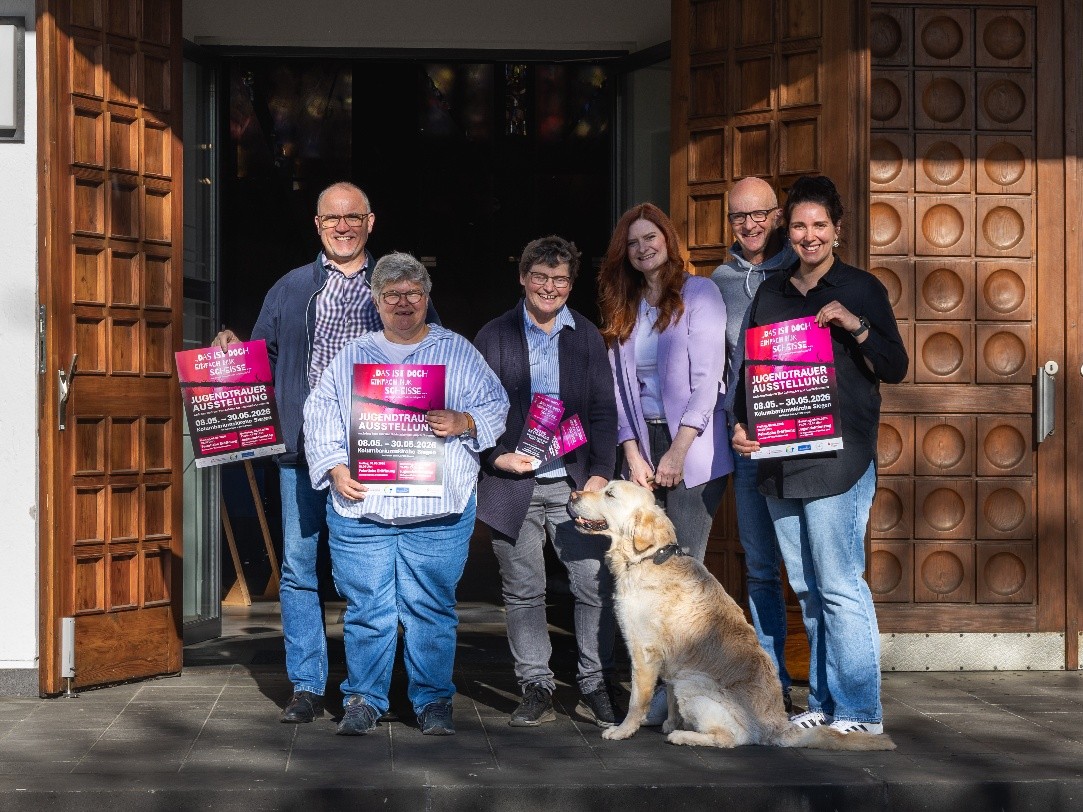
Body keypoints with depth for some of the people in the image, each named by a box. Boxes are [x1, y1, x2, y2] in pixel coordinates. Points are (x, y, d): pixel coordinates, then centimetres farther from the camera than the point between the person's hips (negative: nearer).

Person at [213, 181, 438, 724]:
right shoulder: (289, 290, 14)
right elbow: (263, 360, 17)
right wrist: (231, 352, -4)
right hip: (304, 451, 1)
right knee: (299, 567, -1)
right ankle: (307, 687, 7)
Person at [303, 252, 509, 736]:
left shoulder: (457, 352, 11)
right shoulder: (351, 356, 14)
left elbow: (495, 408, 7)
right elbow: (319, 417, 11)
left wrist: (461, 422, -12)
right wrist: (335, 468, -3)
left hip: (439, 514, -1)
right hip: (361, 509, 1)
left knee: (432, 609, 1)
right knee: (366, 609, 2)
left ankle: (433, 701, 12)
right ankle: (363, 700, 13)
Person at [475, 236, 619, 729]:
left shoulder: (588, 337, 9)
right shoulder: (494, 336, 5)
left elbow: (603, 412, 7)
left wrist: (600, 474, -3)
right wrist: (497, 457, -8)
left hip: (575, 483, 1)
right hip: (513, 482, -1)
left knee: (595, 586, -3)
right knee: (523, 592, 5)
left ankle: (594, 688, 9)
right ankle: (536, 689, 15)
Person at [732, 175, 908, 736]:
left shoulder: (861, 289, 2)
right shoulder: (770, 293, 16)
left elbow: (895, 369, -1)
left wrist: (855, 326, -15)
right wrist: (739, 424, 4)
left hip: (837, 460, -5)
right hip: (777, 462, 6)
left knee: (839, 587, -8)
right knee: (807, 589, 10)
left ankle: (859, 711, -1)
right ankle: (823, 703, 19)